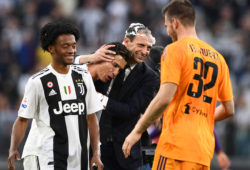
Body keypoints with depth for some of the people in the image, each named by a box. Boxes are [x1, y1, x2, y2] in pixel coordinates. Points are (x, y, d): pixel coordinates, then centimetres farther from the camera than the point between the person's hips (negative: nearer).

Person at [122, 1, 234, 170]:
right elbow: (229, 109, 18)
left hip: (176, 145, -7)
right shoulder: (217, 58, 16)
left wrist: (137, 131, -8)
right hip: (205, 152, 7)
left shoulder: (174, 50, -3)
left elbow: (164, 98, -14)